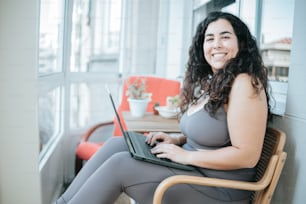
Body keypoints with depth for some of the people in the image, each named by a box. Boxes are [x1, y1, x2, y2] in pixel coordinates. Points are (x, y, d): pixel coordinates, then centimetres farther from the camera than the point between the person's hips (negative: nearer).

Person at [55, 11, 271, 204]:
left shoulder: (244, 84, -18)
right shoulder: (209, 82, 11)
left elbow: (247, 156, -21)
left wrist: (186, 155, -18)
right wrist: (176, 140, 2)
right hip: (192, 167, 9)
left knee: (119, 164, -16)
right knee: (117, 144, -2)